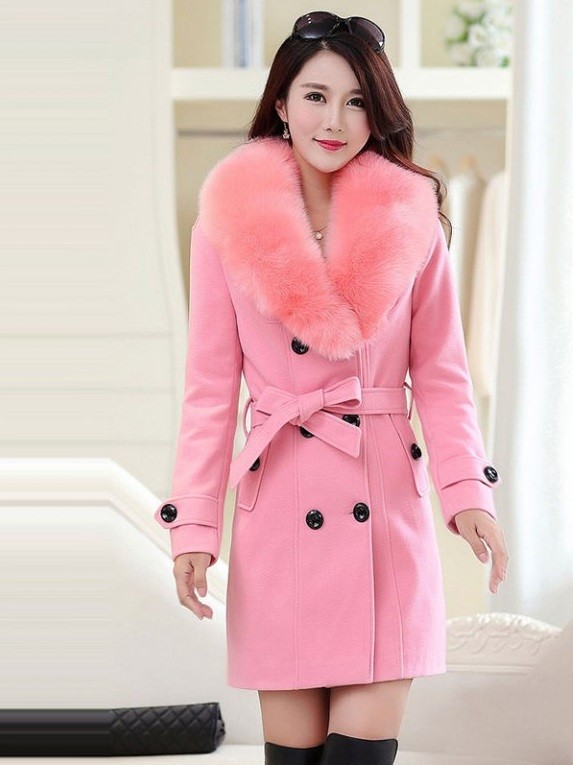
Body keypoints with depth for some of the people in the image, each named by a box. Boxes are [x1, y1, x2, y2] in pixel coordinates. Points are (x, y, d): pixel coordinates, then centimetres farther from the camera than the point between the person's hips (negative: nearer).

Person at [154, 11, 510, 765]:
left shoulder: (411, 219, 3)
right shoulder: (230, 222, 1)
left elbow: (441, 373, 6)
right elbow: (211, 384, 3)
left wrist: (467, 491, -8)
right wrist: (193, 524, -3)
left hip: (388, 511, 1)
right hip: (281, 512, 0)